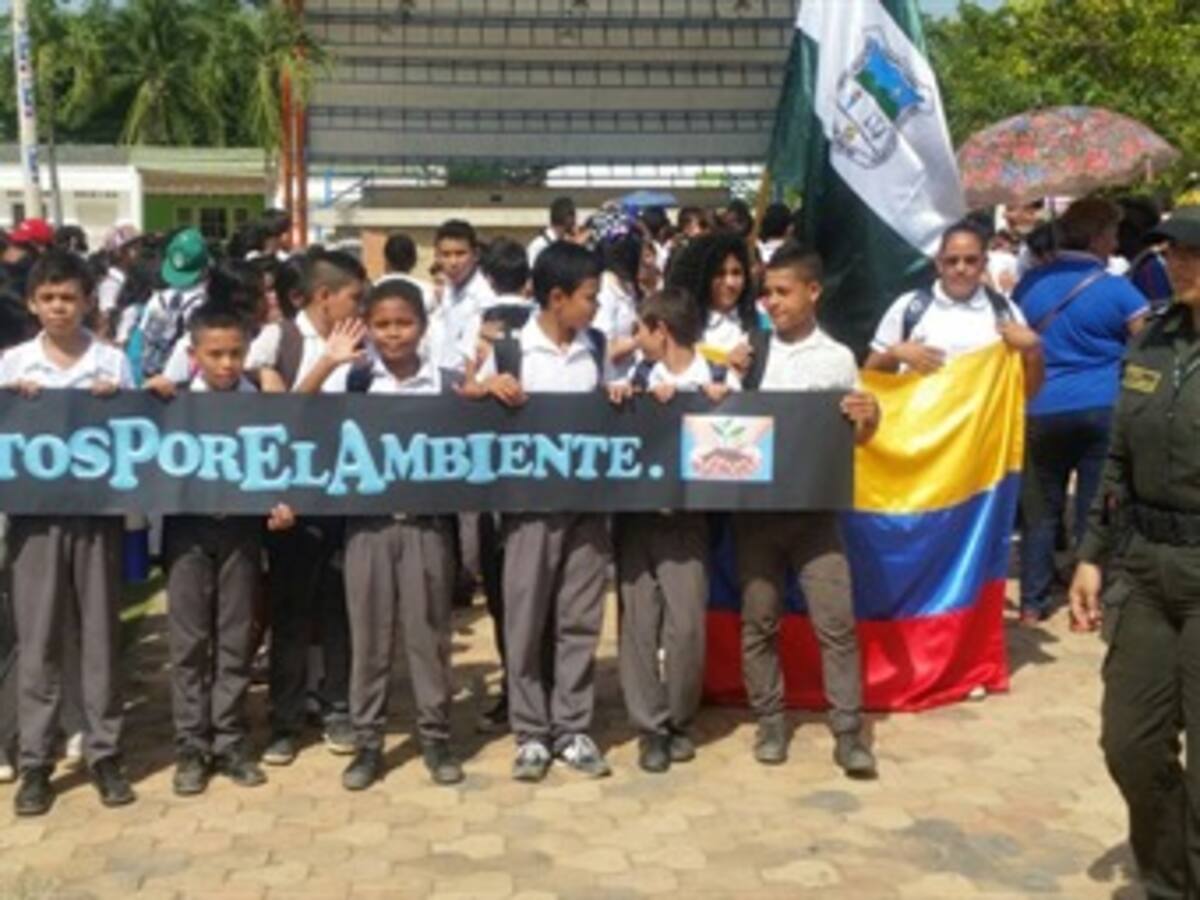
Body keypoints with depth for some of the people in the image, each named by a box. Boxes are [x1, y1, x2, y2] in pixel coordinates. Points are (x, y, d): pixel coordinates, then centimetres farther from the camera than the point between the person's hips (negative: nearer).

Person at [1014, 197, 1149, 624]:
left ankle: (1032, 602, 12)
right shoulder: (1115, 290, -6)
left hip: (1041, 410, 3)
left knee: (1041, 508, 10)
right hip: (1101, 408, -3)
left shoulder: (1029, 283, 6)